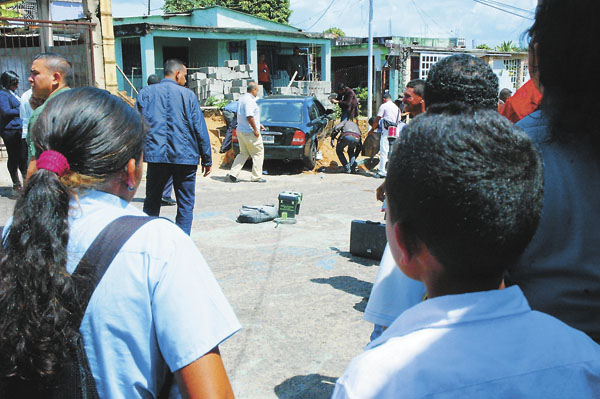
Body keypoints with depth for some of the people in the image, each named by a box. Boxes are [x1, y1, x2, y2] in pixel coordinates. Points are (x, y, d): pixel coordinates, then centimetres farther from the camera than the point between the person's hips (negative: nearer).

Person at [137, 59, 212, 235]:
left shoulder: (146, 93, 6)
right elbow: (200, 129, 0)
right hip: (185, 157, -2)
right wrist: (207, 160, 5)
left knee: (152, 203, 14)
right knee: (185, 204, 7)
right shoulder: (187, 95, 1)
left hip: (156, 155, 2)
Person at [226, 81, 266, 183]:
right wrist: (255, 129, -20)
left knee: (243, 153, 16)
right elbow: (249, 117, -27)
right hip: (249, 132, -10)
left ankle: (232, 174, 7)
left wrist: (258, 125, 23)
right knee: (258, 153, 3)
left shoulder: (243, 99, 15)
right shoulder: (250, 100, -17)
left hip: (241, 131, 10)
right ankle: (256, 177, 6)